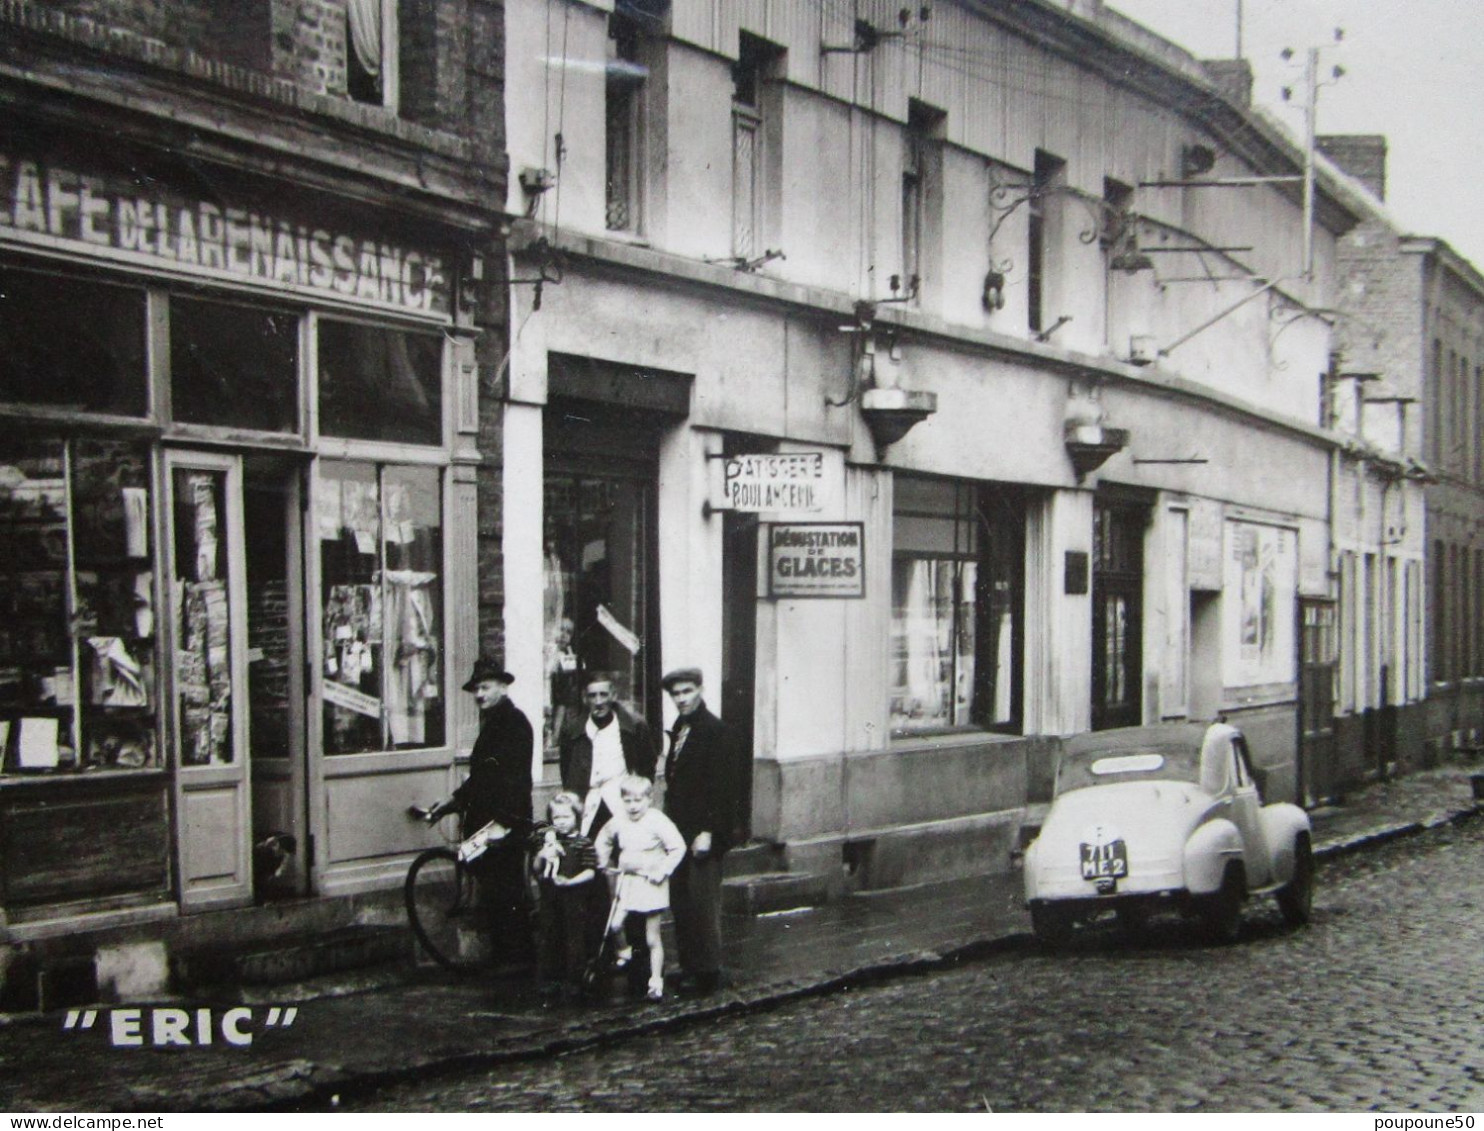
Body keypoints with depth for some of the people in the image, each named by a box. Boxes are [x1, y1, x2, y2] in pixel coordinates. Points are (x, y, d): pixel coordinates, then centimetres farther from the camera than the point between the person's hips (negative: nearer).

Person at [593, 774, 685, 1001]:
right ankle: (625, 952, 22)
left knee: (652, 938, 0)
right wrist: (604, 862, 12)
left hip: (651, 883, -4)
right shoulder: (619, 821, 2)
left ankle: (656, 982, 9)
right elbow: (603, 839, 21)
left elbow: (678, 848, -15)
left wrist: (662, 871, -16)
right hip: (627, 880, 5)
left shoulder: (657, 821, -15)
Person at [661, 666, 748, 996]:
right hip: (679, 832, 8)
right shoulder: (679, 729, 14)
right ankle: (688, 966, 17)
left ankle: (708, 973, 1)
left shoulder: (715, 730, -11)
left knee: (702, 903, -6)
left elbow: (722, 786, -15)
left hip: (703, 833, -8)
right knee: (682, 903, 9)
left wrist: (708, 832, -19)